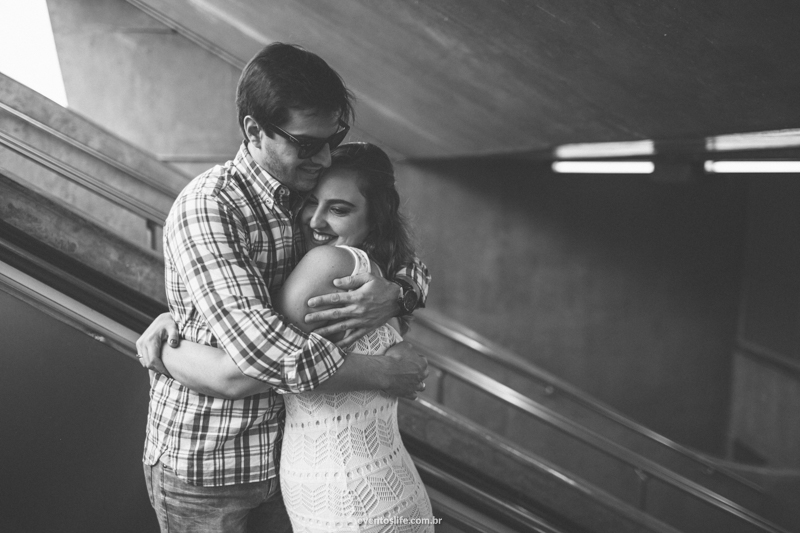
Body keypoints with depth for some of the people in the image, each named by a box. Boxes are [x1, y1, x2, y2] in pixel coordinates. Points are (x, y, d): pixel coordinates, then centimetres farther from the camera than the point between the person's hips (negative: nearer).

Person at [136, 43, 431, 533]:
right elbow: (260, 350, -32)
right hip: (205, 465, -6)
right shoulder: (207, 208, -21)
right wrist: (384, 373, -23)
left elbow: (412, 268, 5)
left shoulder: (312, 196, 0)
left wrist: (398, 293, -19)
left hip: (283, 451, 6)